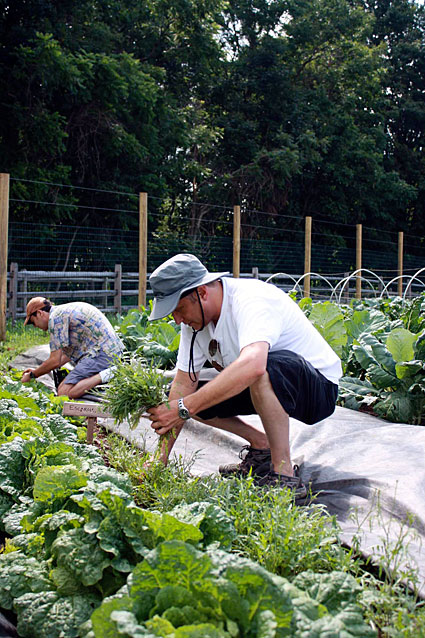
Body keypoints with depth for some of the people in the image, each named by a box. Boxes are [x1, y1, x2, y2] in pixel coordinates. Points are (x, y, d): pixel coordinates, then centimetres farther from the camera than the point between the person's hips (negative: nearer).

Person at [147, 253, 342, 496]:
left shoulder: (251, 300, -29)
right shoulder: (195, 318, -4)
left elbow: (252, 365, -49)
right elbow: (184, 382, -4)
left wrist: (183, 408, -46)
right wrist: (161, 458, -7)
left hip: (318, 385, -8)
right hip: (272, 386, 8)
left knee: (265, 369, -39)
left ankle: (285, 476, -25)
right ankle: (262, 447, 9)